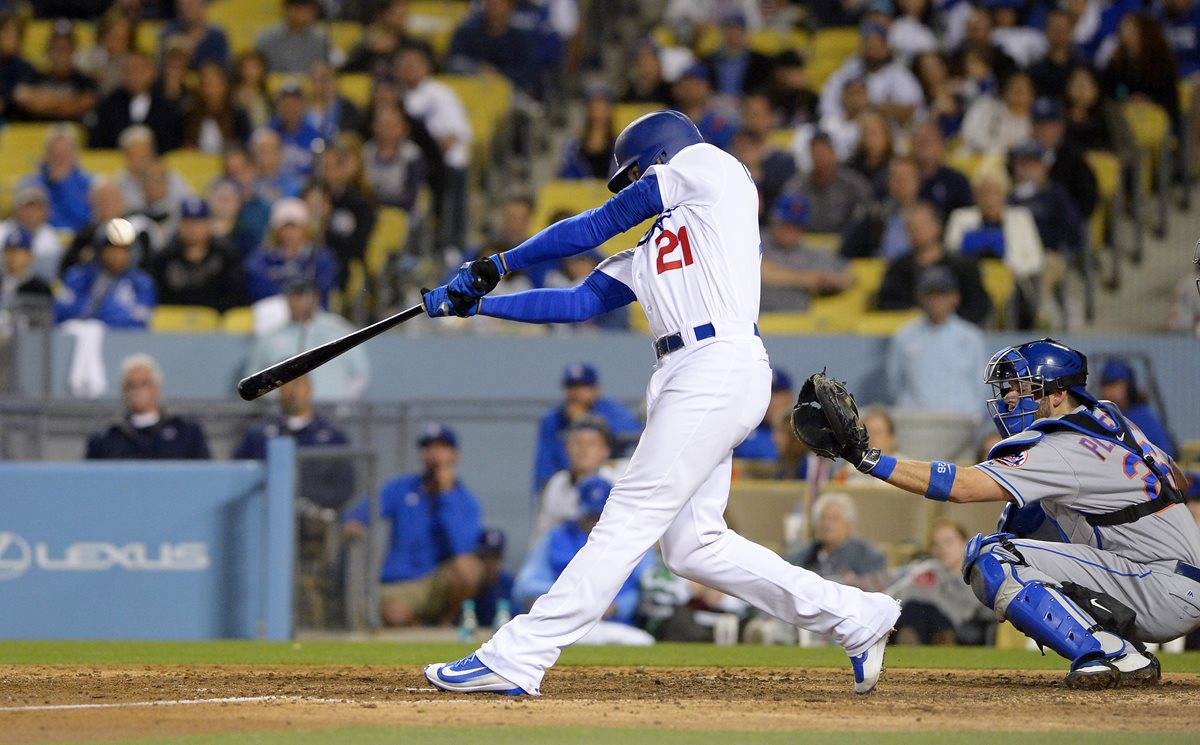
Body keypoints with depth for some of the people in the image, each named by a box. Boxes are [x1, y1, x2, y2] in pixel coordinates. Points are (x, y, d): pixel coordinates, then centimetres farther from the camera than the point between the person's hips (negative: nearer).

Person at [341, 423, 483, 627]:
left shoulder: (466, 501, 2)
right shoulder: (400, 489, 8)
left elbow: (463, 547, -15)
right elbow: (367, 509, -4)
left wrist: (446, 494, -14)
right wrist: (352, 522, -28)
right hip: (399, 587, 0)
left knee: (470, 566, -32)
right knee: (393, 613, -35)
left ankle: (446, 623, -4)